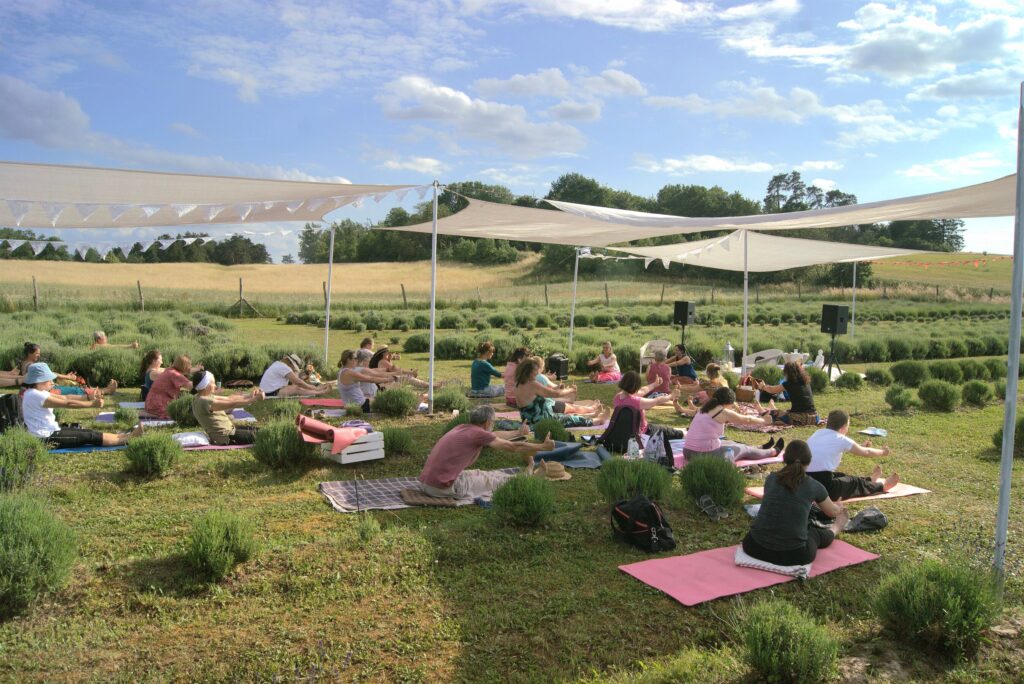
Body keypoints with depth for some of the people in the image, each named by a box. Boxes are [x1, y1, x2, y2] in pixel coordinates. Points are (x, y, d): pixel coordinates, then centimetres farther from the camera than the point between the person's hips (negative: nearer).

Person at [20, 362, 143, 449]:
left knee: (88, 433, 7)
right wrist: (93, 404, -18)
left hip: (50, 432, 10)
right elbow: (68, 403, -22)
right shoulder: (35, 395, -21)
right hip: (47, 438, -10)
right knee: (90, 436, -9)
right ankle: (130, 437, -8)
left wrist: (89, 398, 2)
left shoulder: (38, 392, 11)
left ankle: (125, 436, 8)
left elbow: (65, 398, 10)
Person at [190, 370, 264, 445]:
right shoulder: (203, 402, -23)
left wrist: (249, 395, 0)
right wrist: (253, 399, -23)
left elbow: (229, 399, 9)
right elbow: (232, 404, -26)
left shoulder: (206, 397, 8)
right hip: (225, 438, -10)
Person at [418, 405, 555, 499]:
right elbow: (514, 447, -2)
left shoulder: (463, 428, 13)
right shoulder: (479, 433, -11)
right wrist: (543, 447, 9)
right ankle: (527, 474, 31)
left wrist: (519, 433, 40)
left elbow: (495, 436, 29)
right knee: (493, 480, 9)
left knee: (478, 474, 24)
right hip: (443, 487, -8)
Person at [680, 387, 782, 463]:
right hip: (706, 455, -7)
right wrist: (763, 420, 24)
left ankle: (762, 448, 51)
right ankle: (774, 451, 40)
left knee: (730, 443, 29)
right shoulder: (723, 412, -9)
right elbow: (747, 420, 7)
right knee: (744, 449, 17)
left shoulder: (705, 409, 12)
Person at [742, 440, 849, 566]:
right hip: (793, 555, -3)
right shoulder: (814, 486, 0)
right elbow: (832, 512, 23)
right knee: (816, 533, 30)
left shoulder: (771, 479, 7)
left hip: (756, 548, 3)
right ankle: (835, 528, 62)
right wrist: (839, 508, 49)